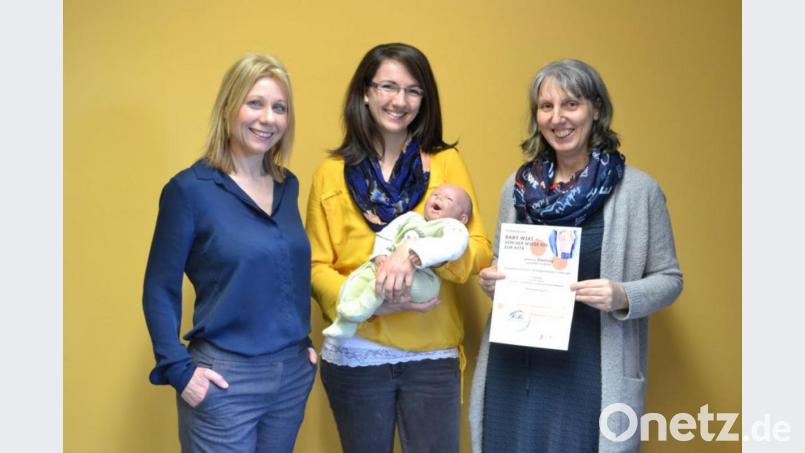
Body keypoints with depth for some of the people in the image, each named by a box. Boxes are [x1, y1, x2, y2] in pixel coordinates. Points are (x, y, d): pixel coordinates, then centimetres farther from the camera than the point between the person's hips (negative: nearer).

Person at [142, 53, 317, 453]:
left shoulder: (288, 185, 6)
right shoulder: (190, 189, -10)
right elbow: (160, 290, -8)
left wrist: (303, 341, 11)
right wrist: (178, 369, -15)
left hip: (293, 373, 6)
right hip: (225, 378, -5)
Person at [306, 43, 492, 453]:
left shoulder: (446, 163, 1)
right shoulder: (332, 174, 0)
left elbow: (479, 251, -6)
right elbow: (316, 266, 0)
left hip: (432, 354, 0)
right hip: (355, 355, 0)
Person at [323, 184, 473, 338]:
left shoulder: (453, 226, 5)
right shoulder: (410, 218, 25)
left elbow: (452, 246, -17)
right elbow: (386, 235, 17)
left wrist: (417, 255, -30)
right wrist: (381, 256, -5)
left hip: (421, 279, -6)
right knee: (356, 278, -10)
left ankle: (362, 309, -28)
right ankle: (344, 325, -6)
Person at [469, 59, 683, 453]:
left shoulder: (639, 189, -5)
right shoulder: (517, 187, 6)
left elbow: (669, 279, 1)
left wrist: (623, 297, -18)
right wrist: (490, 281, -4)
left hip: (589, 374, -3)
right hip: (514, 370, 4)